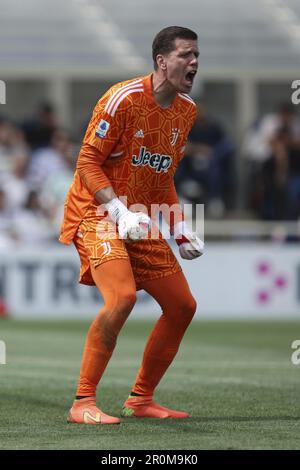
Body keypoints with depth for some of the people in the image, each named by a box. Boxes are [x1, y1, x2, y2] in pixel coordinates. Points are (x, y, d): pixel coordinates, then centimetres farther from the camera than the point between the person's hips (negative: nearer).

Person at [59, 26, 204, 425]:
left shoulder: (187, 110, 8)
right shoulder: (124, 99, -16)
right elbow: (88, 162, -15)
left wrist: (179, 228, 12)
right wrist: (120, 213, -25)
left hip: (141, 222, 8)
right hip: (97, 213, -8)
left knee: (182, 306, 5)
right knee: (122, 295, -29)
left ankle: (141, 400, 20)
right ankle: (83, 403, -21)